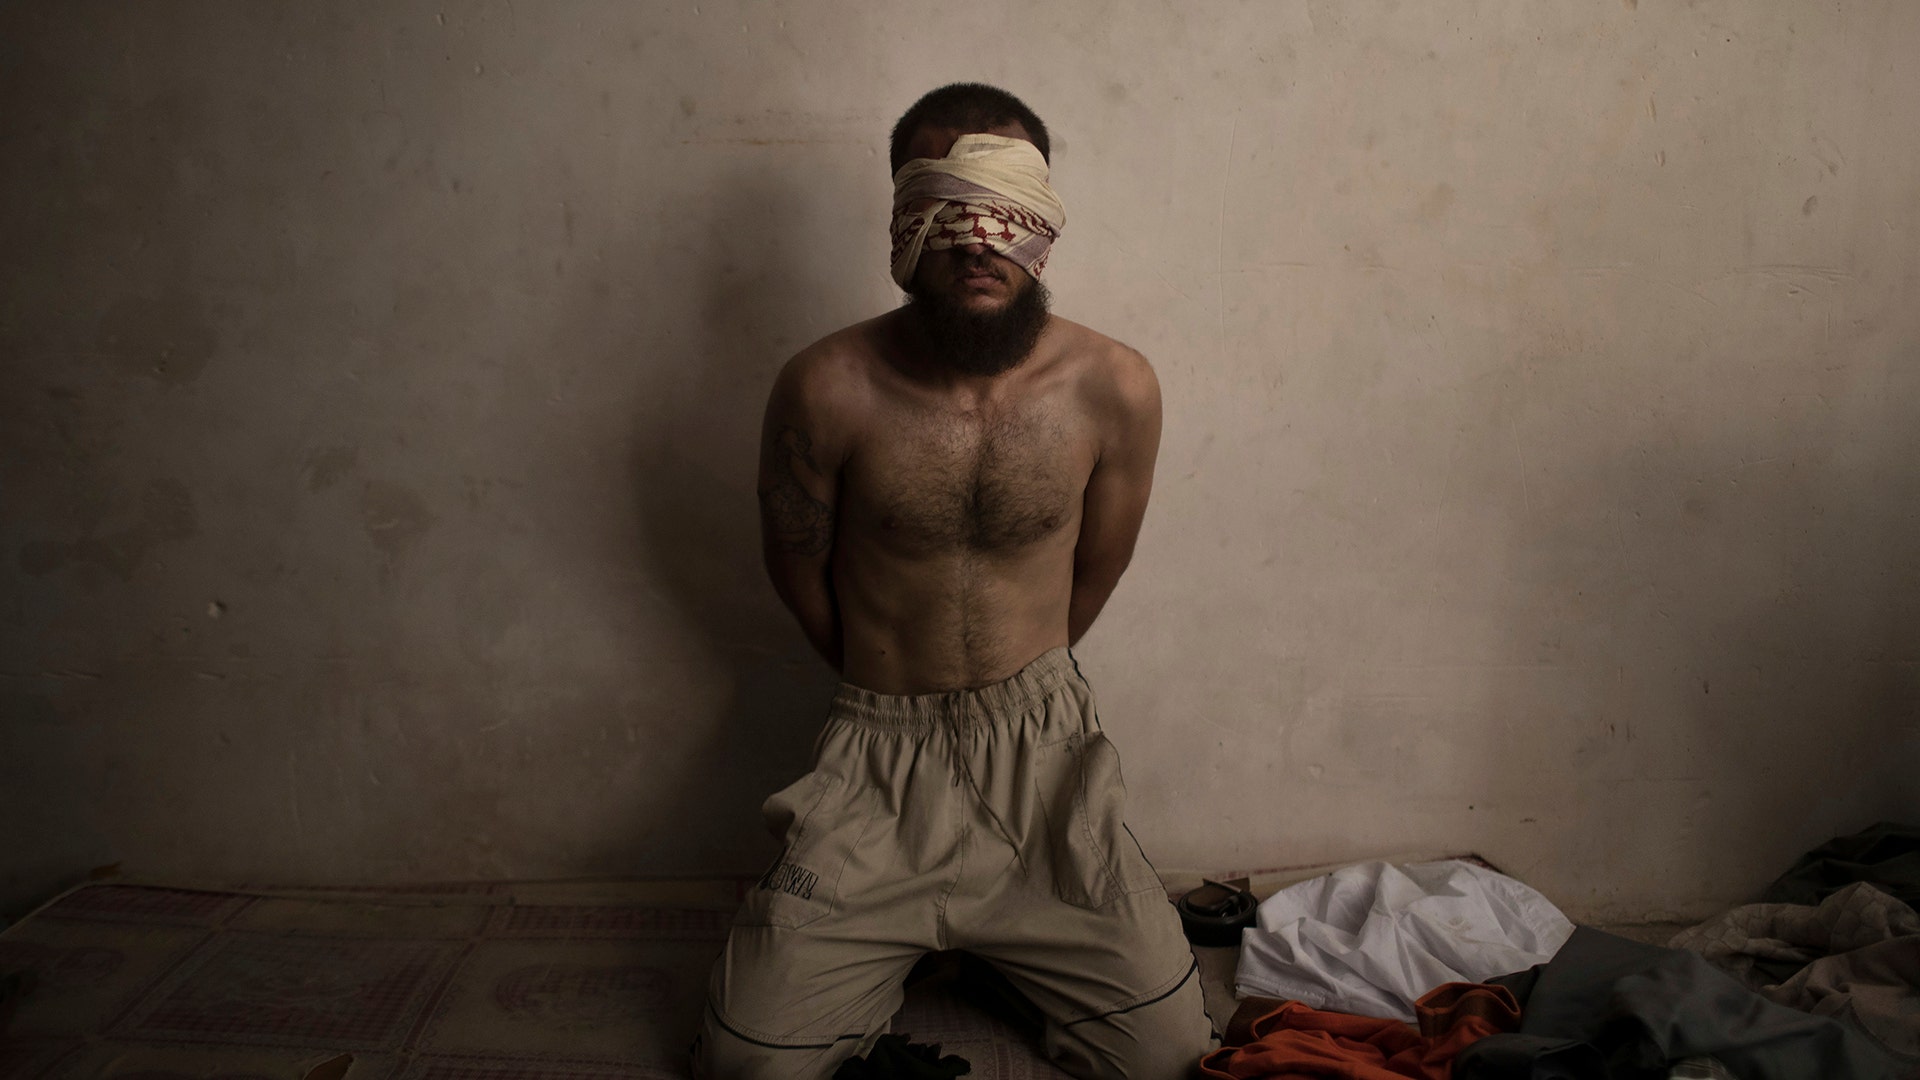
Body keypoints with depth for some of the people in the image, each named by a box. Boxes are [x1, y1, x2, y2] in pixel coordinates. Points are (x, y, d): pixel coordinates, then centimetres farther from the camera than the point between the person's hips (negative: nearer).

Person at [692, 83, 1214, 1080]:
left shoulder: (1114, 388, -11)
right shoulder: (828, 389, -16)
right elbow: (795, 565, 2)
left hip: (1042, 748, 1)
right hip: (877, 764, -1)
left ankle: (995, 933, 29)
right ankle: (883, 956, 27)